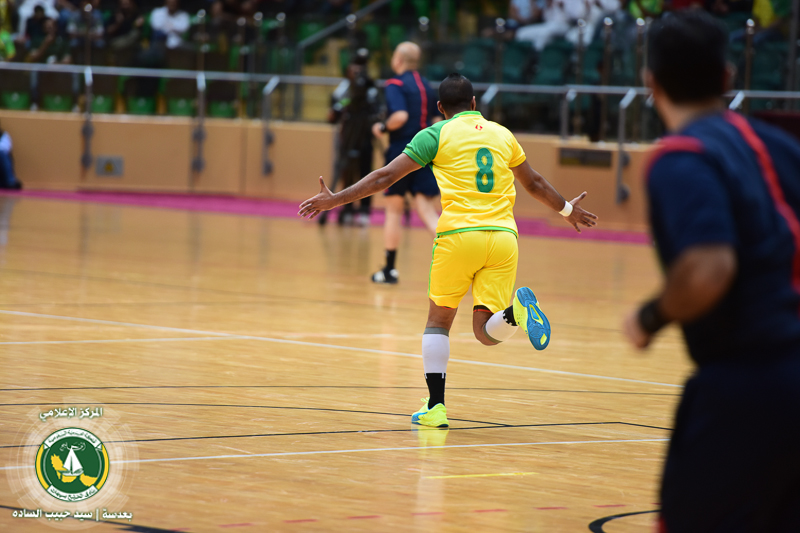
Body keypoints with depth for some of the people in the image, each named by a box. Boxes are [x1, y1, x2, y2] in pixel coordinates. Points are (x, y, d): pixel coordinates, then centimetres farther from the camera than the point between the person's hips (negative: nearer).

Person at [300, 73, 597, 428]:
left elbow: (386, 177, 2)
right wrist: (567, 210, 49)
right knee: (486, 332, 5)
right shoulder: (502, 134, 19)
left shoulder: (437, 134, 7)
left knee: (438, 321, 14)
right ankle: (516, 311, -28)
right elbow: (534, 184, 32)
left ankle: (435, 407, 6)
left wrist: (336, 200, 9)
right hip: (503, 236, 3)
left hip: (458, 235, -3)